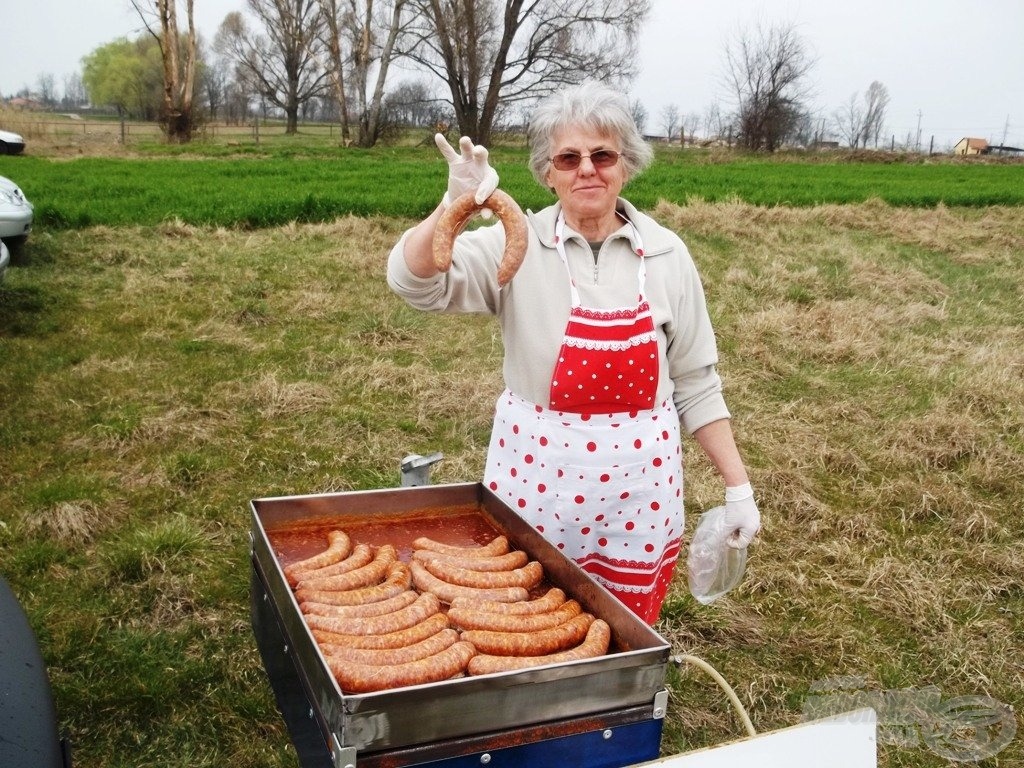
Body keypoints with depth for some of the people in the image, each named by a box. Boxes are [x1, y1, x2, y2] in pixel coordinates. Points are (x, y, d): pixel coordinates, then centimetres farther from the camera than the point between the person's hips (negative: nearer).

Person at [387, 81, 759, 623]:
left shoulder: (665, 254, 0)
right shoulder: (517, 245, -5)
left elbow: (695, 384, 4)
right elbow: (414, 281, -17)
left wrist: (737, 485, 4)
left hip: (638, 490, 1)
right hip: (536, 479, -1)